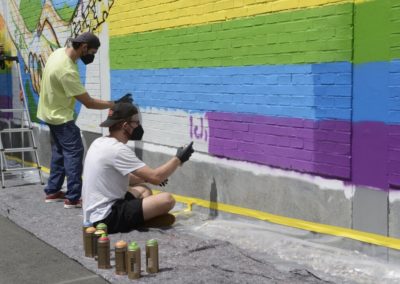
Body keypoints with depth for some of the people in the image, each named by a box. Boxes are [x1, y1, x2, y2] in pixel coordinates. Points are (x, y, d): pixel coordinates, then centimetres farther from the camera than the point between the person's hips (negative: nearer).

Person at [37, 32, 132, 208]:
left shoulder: (59, 52, -4)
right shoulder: (67, 71, -33)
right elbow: (89, 103, -29)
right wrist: (115, 104, -22)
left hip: (51, 112, 10)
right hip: (60, 116, -10)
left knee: (59, 152, 16)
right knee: (74, 153, -7)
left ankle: (52, 191, 24)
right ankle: (73, 198, -5)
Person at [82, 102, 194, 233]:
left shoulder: (100, 143, 9)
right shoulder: (117, 150, -19)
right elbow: (156, 177, -20)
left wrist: (146, 178, 19)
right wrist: (178, 159, -6)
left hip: (94, 214, 10)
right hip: (106, 219, -10)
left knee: (143, 190, 26)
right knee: (166, 199, -17)